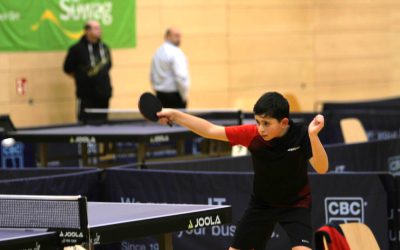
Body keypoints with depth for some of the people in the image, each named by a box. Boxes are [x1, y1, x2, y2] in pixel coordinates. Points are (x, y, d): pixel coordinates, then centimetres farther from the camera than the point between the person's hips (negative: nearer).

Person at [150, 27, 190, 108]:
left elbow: (152, 77, 17)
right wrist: (185, 96, -9)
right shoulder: (176, 53, -14)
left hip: (160, 95, 8)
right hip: (174, 95, -8)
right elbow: (181, 77, -20)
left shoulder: (157, 53, 12)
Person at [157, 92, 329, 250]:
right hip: (262, 204, 3)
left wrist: (313, 135, -51)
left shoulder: (300, 135, -25)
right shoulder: (252, 134, -21)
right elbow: (210, 130, -14)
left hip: (295, 205, -3)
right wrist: (175, 115, -21)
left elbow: (321, 168, -36)